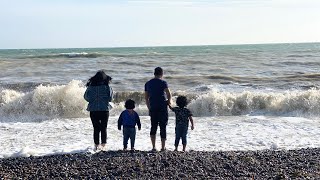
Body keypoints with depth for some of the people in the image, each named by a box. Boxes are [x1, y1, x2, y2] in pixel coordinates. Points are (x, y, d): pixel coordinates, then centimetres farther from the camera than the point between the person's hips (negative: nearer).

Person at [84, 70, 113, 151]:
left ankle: (96, 145, 10)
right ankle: (103, 145, 8)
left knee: (96, 128, 9)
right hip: (104, 109, -1)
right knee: (104, 128, 8)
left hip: (93, 110, 1)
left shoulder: (91, 86, -2)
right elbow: (110, 98, -6)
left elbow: (86, 97, -1)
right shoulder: (107, 86, -6)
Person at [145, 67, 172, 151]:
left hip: (152, 108, 4)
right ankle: (163, 147, 5)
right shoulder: (163, 82, -5)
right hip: (162, 107, -4)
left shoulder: (148, 83, 12)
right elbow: (169, 94, -17)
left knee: (153, 127, 9)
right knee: (163, 127, 2)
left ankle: (153, 147, 4)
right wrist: (169, 101, 2)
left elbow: (146, 98, 13)